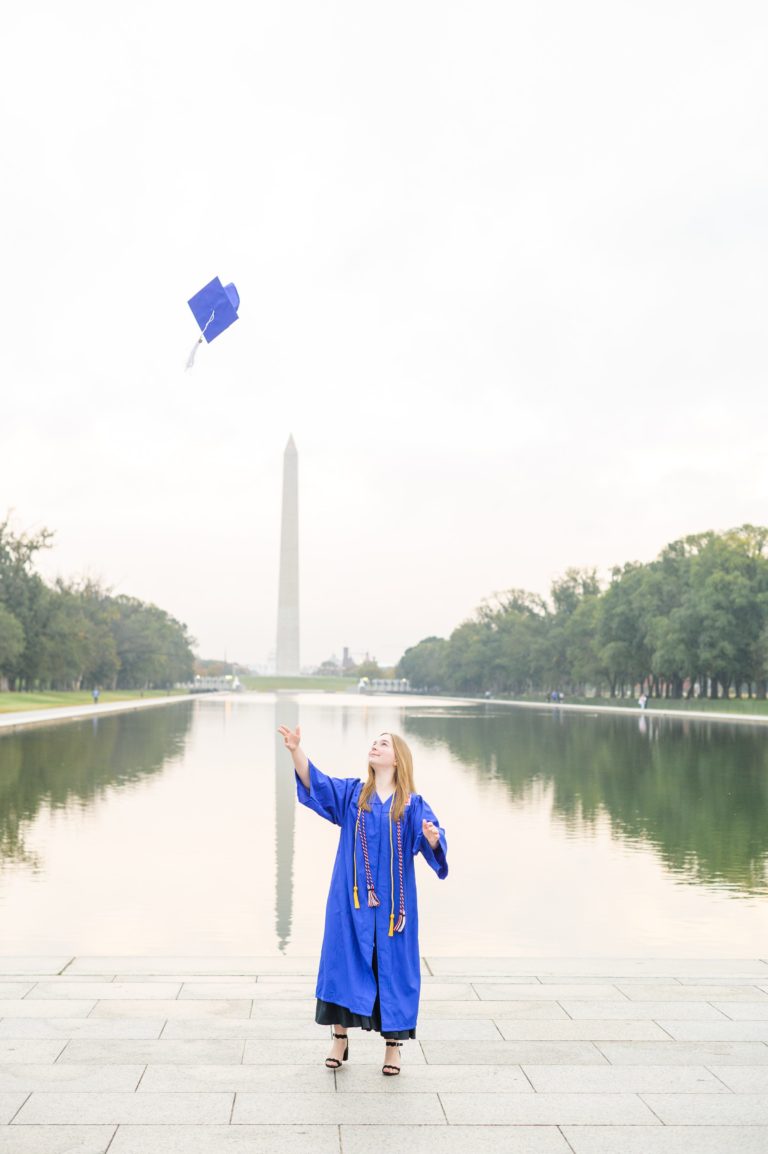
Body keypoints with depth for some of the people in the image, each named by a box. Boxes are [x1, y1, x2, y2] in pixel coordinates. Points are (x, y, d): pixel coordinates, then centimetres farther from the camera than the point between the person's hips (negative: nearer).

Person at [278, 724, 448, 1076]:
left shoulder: (413, 805, 0)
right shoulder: (351, 793, 5)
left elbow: (434, 843, -14)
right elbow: (314, 781, -10)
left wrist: (433, 837, -39)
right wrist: (296, 749, -27)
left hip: (393, 904, -1)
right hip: (351, 900, 2)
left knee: (392, 967, 4)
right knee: (343, 962, 5)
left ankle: (393, 1043, 18)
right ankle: (339, 1038, 20)